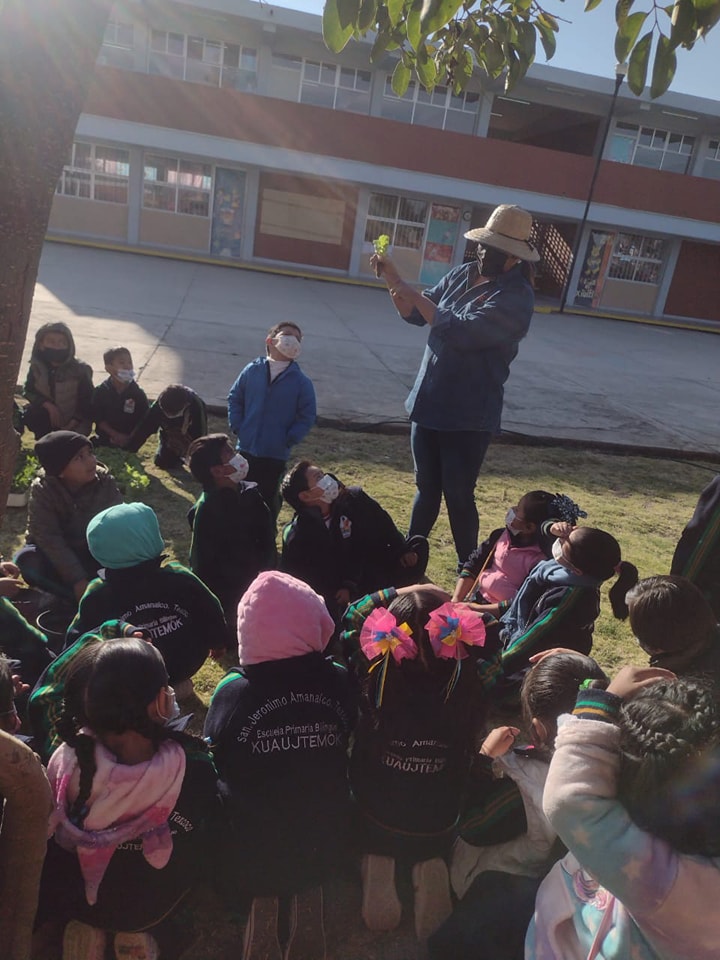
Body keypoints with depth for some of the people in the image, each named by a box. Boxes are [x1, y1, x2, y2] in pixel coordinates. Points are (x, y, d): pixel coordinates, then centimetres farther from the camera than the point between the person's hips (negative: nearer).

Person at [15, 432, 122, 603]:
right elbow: (49, 538, -24)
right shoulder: (43, 490, -20)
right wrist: (77, 579, -32)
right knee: (26, 560, -32)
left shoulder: (104, 480, -15)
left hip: (95, 552, 1)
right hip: (55, 554, -1)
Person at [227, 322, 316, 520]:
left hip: (276, 455, -2)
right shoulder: (252, 370, -3)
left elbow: (307, 417, -3)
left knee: (269, 499, 11)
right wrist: (237, 427, -1)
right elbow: (234, 398, 8)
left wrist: (289, 440, -12)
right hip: (246, 449, 2)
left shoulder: (302, 382, -7)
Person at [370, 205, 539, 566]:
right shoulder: (464, 274, 6)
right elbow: (416, 315, 13)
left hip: (469, 415, -7)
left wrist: (413, 293, -20)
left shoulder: (517, 297, -17)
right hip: (429, 403, 7)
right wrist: (393, 280, -3)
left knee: (458, 496, 1)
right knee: (426, 487, 19)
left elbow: (463, 333, -27)